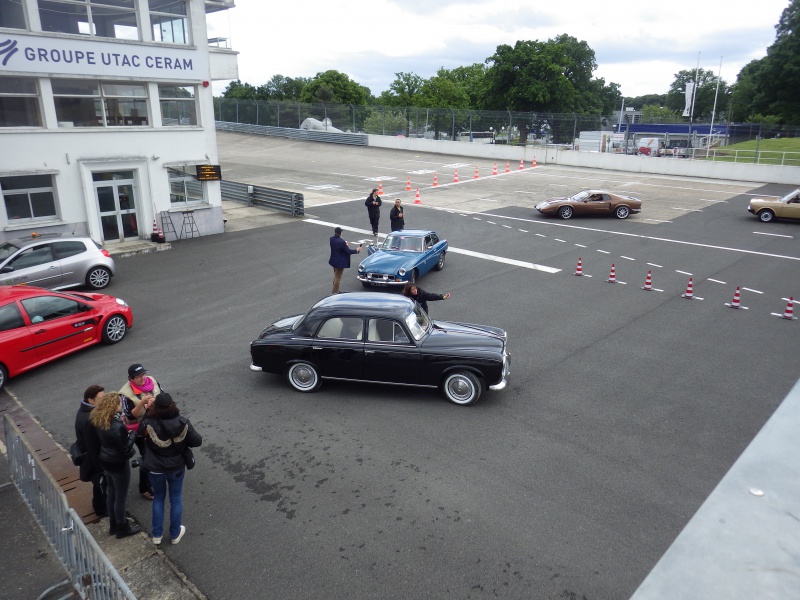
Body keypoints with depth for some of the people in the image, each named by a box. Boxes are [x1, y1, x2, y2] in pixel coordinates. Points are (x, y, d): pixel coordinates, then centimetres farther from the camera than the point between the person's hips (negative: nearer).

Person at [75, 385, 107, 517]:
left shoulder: (87, 411, -7)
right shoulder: (88, 421, -38)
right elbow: (93, 448, -30)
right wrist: (100, 467, -20)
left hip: (96, 456, 9)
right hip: (93, 459, -9)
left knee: (100, 483, 29)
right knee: (101, 483, 15)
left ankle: (99, 503, 51)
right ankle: (101, 509, 39)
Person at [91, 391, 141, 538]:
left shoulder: (99, 421, -9)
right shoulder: (117, 427, -33)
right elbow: (125, 449, -25)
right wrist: (133, 434, -14)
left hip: (105, 461, 8)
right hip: (119, 464, -8)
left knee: (112, 492, 25)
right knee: (121, 496, 12)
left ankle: (113, 525, 43)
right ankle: (122, 528, 31)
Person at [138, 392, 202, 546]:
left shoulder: (149, 424, -27)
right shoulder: (183, 423, -22)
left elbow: (140, 431, -2)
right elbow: (197, 441, -13)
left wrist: (148, 410, -2)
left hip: (156, 469, 0)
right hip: (177, 467, 0)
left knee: (159, 498, 23)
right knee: (176, 499, 19)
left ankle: (157, 535, 33)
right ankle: (175, 534, 33)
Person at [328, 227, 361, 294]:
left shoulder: (331, 239, -6)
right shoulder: (341, 242, -29)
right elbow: (348, 251, -20)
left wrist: (345, 245, 13)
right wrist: (357, 250, -6)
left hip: (333, 260, 8)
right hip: (340, 262, -8)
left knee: (336, 275, 25)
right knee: (338, 278, 8)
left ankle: (335, 290, 37)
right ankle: (334, 292, 17)